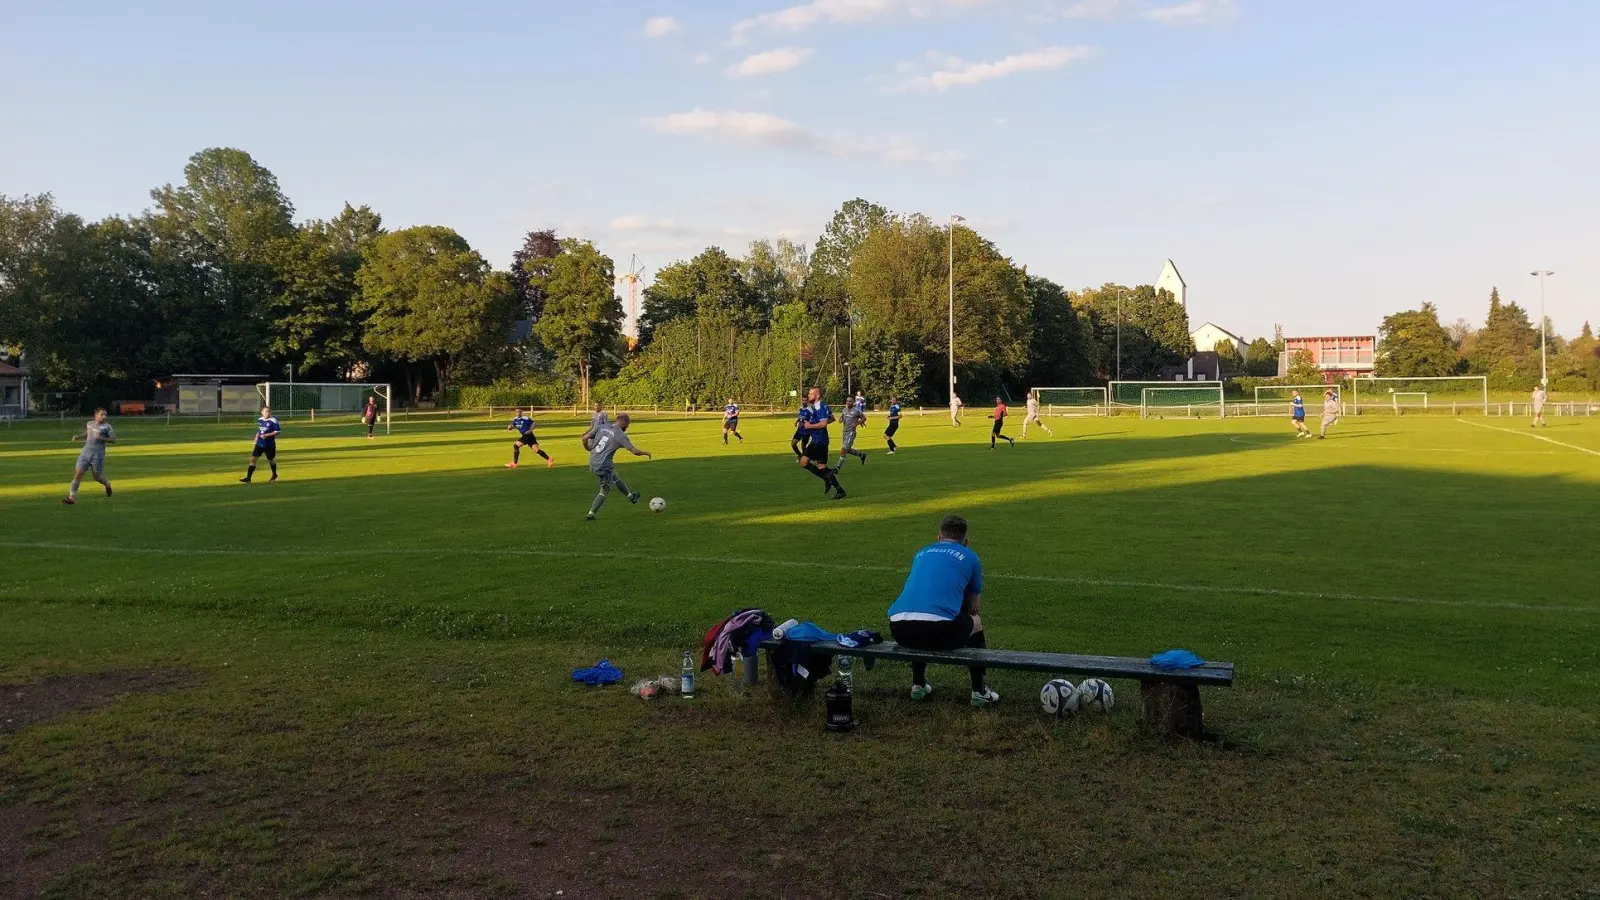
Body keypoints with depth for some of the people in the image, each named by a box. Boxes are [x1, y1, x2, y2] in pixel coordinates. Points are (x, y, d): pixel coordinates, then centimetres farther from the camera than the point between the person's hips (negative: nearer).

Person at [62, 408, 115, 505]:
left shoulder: (106, 426, -4)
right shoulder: (89, 423, 10)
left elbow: (113, 440, -7)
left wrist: (101, 438, -19)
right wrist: (77, 437, 11)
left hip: (98, 454, -4)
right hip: (86, 452, 4)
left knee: (97, 477, 6)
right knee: (78, 474, -5)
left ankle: (107, 484, 41)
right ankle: (72, 497, -2)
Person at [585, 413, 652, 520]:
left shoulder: (602, 427, 5)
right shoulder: (621, 435, -11)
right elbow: (634, 451, -12)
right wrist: (646, 453, 7)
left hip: (592, 463, 8)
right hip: (603, 466, -8)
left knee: (615, 478, 28)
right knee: (605, 490, 11)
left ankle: (631, 496, 48)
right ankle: (590, 515, 11)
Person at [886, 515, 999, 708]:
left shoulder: (922, 553, 29)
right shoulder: (969, 557, 20)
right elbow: (974, 606, 33)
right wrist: (971, 623, 55)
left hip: (899, 629, 4)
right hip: (938, 630, -4)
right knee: (975, 622, 29)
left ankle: (918, 685, 39)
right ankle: (979, 691, 28)